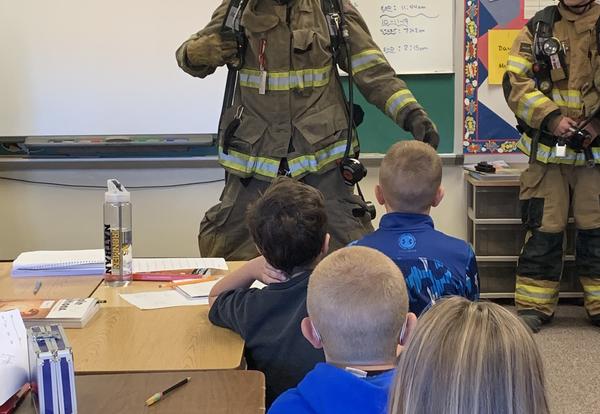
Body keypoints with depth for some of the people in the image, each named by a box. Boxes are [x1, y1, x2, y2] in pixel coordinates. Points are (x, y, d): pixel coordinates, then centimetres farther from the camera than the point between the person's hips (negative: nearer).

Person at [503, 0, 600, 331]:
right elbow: (515, 82, -2)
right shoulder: (537, 29, 7)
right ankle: (533, 306, 12)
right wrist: (550, 117, -14)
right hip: (548, 151, 0)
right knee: (543, 229, 3)